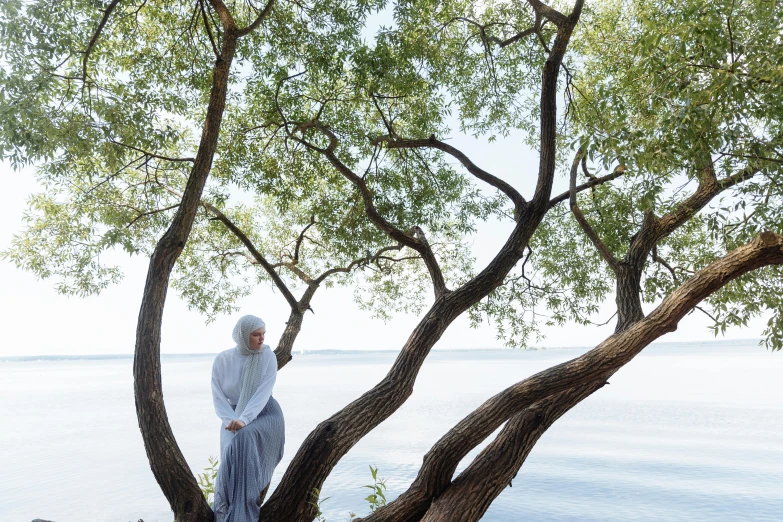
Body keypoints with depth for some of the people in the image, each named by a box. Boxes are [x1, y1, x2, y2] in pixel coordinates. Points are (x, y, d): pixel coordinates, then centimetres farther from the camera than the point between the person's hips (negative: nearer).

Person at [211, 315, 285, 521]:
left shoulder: (268, 356, -9)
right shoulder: (222, 359, -4)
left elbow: (263, 393, -17)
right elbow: (218, 397, -5)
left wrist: (243, 420, -30)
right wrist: (233, 420, -21)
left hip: (264, 414, -2)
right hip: (233, 415, 2)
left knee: (244, 439, -31)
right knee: (234, 449, -26)